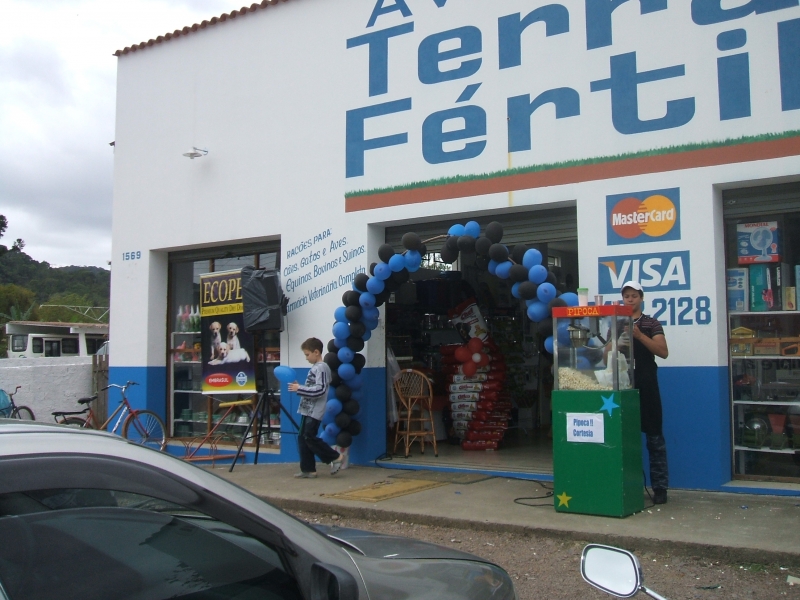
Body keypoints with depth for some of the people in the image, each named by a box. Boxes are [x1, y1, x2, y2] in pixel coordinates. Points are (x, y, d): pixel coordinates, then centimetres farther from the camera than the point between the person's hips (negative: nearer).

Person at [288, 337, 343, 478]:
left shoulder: (321, 368, -14)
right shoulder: (315, 367, 15)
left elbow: (319, 390, -23)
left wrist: (300, 389, -20)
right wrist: (299, 388, 8)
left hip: (314, 412, -10)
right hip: (308, 410, 10)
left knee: (310, 437, -10)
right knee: (302, 438, 7)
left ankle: (335, 457, 1)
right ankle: (308, 469, 11)